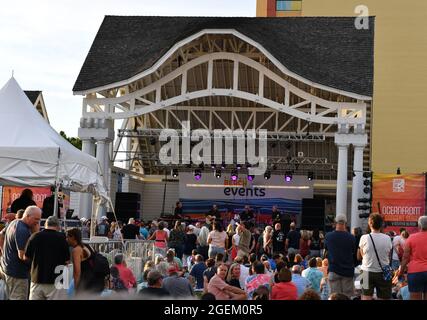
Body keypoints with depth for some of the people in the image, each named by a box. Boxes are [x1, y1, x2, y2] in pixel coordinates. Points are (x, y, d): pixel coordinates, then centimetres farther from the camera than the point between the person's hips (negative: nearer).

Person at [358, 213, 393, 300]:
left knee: (366, 297, 2)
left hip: (368, 272, -1)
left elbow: (362, 255, 6)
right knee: (384, 298, 5)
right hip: (383, 273, 1)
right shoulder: (387, 238, -4)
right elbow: (389, 256, 5)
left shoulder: (364, 238, -8)